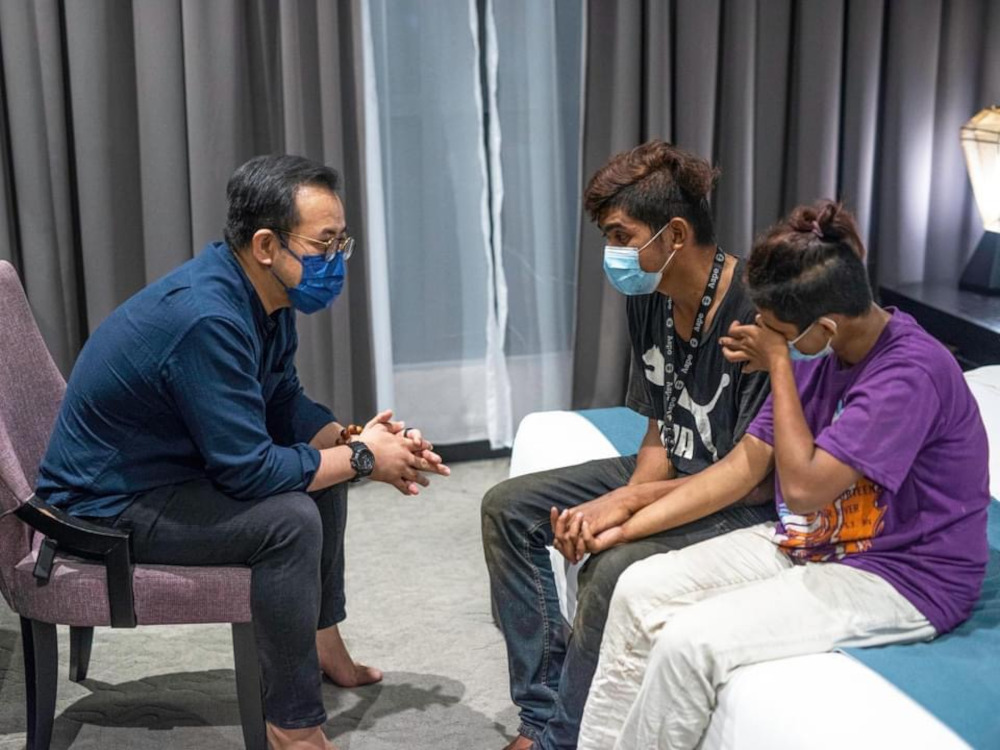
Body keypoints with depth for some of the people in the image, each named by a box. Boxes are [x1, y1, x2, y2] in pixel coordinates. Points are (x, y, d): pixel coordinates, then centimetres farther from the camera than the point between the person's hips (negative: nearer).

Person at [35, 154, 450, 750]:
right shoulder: (207, 318, -32)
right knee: (289, 518, -26)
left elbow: (285, 404, 8)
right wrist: (361, 458, -19)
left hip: (171, 467, 10)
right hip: (108, 505, -10)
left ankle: (322, 642, 23)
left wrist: (354, 438, -9)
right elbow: (250, 469, -30)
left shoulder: (265, 294, -2)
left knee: (324, 463, 12)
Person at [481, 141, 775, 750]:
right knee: (508, 507, 2)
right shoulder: (649, 299, -1)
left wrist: (629, 500, -26)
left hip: (746, 507, -9)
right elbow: (662, 433, 4)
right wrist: (623, 502, -16)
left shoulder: (757, 313, -27)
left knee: (614, 568, -33)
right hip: (669, 473, 9)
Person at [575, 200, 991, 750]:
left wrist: (777, 365, -20)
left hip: (899, 579, -8)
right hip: (808, 545, 8)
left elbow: (802, 486, -27)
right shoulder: (823, 353, 0)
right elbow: (743, 466, 2)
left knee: (690, 643, -24)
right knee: (641, 590, -3)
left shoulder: (910, 374, -25)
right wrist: (623, 527, -3)